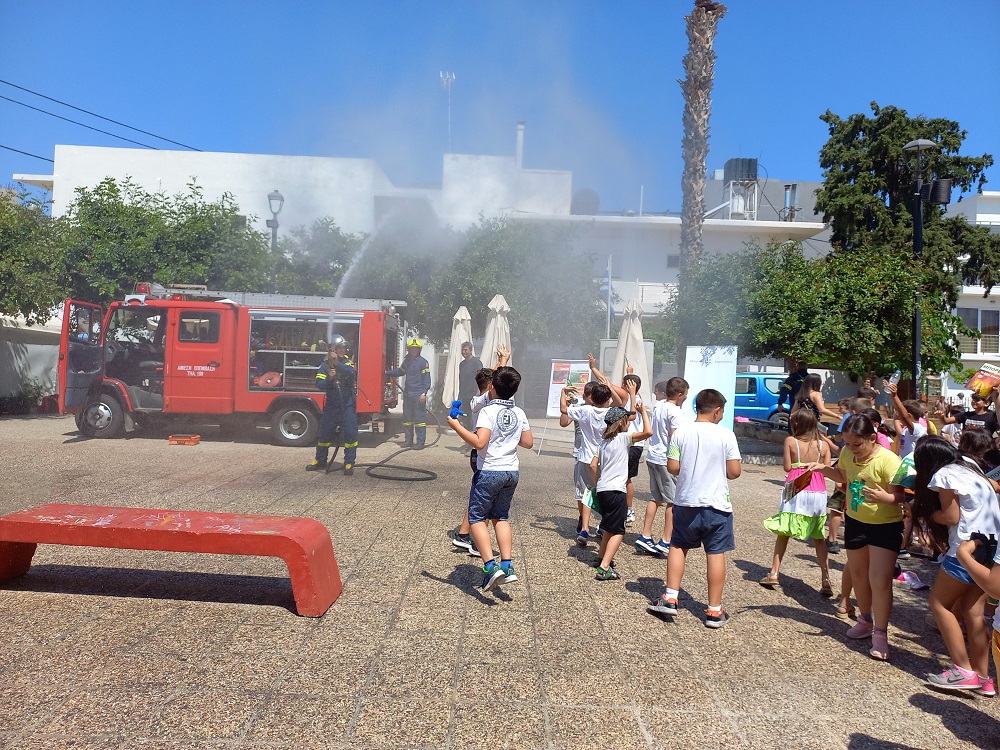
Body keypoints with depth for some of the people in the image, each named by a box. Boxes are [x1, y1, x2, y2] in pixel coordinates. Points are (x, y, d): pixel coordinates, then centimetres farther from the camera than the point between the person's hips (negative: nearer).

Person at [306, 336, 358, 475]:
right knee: (325, 432, 9)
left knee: (350, 433, -7)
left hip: (347, 404, -1)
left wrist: (337, 362, -36)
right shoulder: (325, 365, 0)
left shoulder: (347, 362, 0)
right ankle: (320, 461, 25)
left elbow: (350, 372, -23)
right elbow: (320, 384, -8)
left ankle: (349, 463, -1)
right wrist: (329, 378, -27)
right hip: (331, 404, 1)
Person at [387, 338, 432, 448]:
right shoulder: (407, 361, 14)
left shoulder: (423, 362, -7)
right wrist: (387, 373, 24)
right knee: (407, 418, 12)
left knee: (419, 418, -5)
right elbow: (400, 371, 32)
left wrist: (424, 393, -18)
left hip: (418, 395, -7)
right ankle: (408, 440, 20)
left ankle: (420, 442, -2)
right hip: (407, 394, 8)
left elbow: (427, 379, -11)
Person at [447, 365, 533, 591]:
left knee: (477, 518, 4)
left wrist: (456, 426, -14)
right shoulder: (519, 413, 5)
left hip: (490, 472, -6)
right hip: (511, 472, 6)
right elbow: (528, 442, 10)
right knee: (501, 517, 19)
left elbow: (479, 442, -24)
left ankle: (490, 566, -8)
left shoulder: (488, 411, -14)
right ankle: (507, 566, 12)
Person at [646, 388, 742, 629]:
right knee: (716, 553, 6)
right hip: (716, 504, -2)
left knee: (678, 546, 18)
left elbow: (672, 467, -5)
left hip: (686, 502, 2)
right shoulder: (725, 435, -9)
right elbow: (734, 471, -8)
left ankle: (670, 598, 16)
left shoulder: (681, 432, -5)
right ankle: (714, 611, 12)